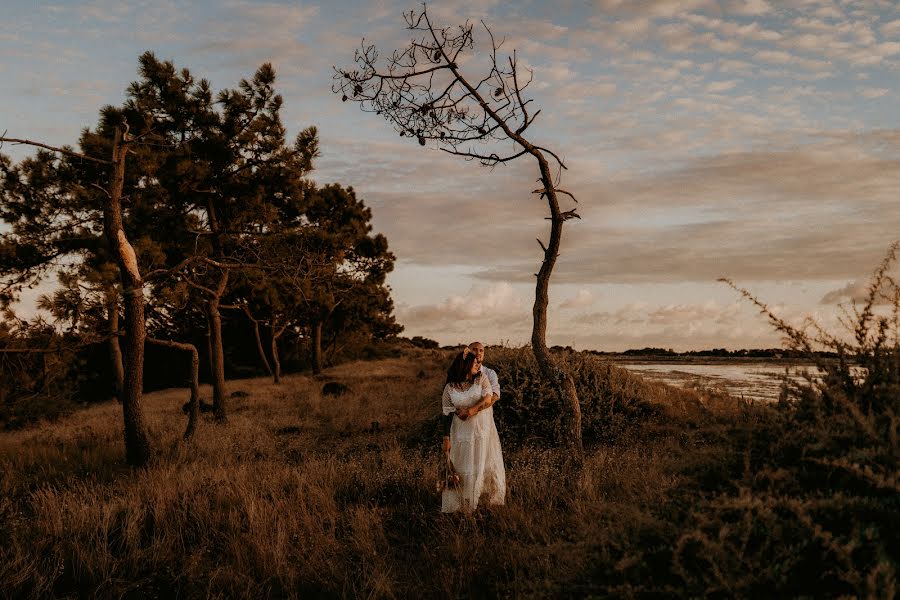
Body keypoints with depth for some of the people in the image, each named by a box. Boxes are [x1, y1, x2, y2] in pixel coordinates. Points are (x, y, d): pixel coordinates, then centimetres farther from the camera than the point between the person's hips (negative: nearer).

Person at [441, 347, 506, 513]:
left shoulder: (482, 378, -1)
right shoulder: (450, 388, -4)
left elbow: (488, 399, -12)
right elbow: (447, 414, -4)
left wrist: (471, 411, -19)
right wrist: (446, 438, -8)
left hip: (483, 430, 1)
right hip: (461, 432, -1)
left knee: (483, 465, 8)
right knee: (461, 468, 3)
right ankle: (457, 504, 13)